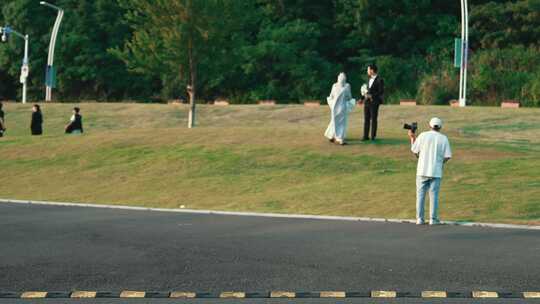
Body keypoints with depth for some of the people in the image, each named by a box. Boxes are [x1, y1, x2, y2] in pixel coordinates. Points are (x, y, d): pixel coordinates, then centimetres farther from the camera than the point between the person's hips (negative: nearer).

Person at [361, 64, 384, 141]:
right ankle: (365, 136, 7)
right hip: (367, 102, 7)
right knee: (366, 119, 5)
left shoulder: (379, 80, -9)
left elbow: (381, 92, -11)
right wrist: (362, 98, 12)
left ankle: (373, 136, 6)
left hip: (374, 102, -7)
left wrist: (372, 96, -18)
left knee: (374, 120, 0)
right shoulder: (369, 79, 14)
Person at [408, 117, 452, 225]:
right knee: (434, 195, 4)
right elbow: (447, 156, -3)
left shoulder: (423, 136, -2)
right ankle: (433, 219, 2)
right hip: (436, 171, 0)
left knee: (420, 195, 5)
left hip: (422, 170, 0)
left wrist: (412, 138, 16)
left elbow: (415, 151, 3)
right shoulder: (444, 138, 0)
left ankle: (420, 219, 3)